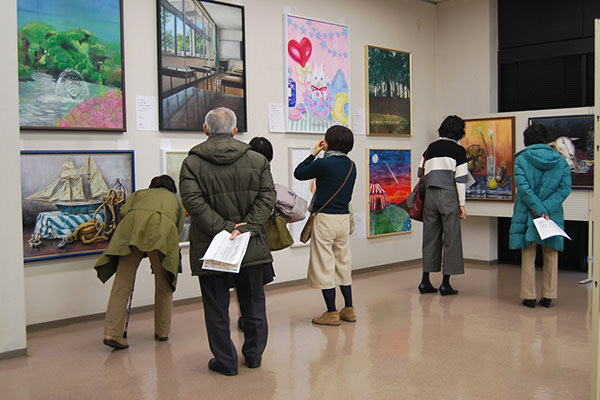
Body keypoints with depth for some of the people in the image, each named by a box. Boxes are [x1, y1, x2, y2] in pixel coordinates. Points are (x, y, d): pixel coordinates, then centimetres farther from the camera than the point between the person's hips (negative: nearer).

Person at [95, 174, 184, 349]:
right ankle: (162, 332, 20)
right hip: (163, 229, 0)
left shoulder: (140, 193, 36)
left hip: (134, 223, 1)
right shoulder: (176, 199, 36)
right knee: (164, 286, 14)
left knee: (122, 283, 0)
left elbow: (124, 211, 17)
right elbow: (179, 227, 27)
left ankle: (112, 333, -7)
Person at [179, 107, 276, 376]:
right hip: (251, 247, 2)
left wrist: (224, 228, -15)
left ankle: (225, 361, 17)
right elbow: (267, 198, -6)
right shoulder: (257, 160, 2)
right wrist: (245, 228, -12)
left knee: (216, 307, 10)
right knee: (253, 303, 17)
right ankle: (254, 354, 28)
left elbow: (193, 202, -16)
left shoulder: (191, 163, -5)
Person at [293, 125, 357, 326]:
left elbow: (298, 173, -2)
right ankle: (349, 309, 21)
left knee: (324, 266, 2)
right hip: (344, 218, 7)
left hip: (325, 218, -7)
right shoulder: (351, 165, 5)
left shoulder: (323, 164, -15)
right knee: (343, 264, 16)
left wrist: (314, 153, 6)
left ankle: (332, 313, 6)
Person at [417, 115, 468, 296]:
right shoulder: (458, 150, -2)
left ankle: (425, 281, 11)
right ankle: (446, 283, 3)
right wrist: (462, 204, -2)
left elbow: (421, 174, 11)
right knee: (451, 239, 3)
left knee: (430, 238, 10)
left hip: (430, 195, 5)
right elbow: (461, 179, -5)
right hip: (449, 196, -4)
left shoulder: (431, 148, 12)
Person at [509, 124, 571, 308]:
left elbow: (523, 187, -15)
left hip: (526, 214, -2)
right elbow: (565, 188, -6)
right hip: (553, 215, 2)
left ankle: (529, 296, 8)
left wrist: (538, 209, -16)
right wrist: (546, 208, -12)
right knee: (551, 256, 12)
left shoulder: (521, 159, -5)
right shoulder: (560, 160, 3)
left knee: (528, 256, 7)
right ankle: (548, 296, 15)